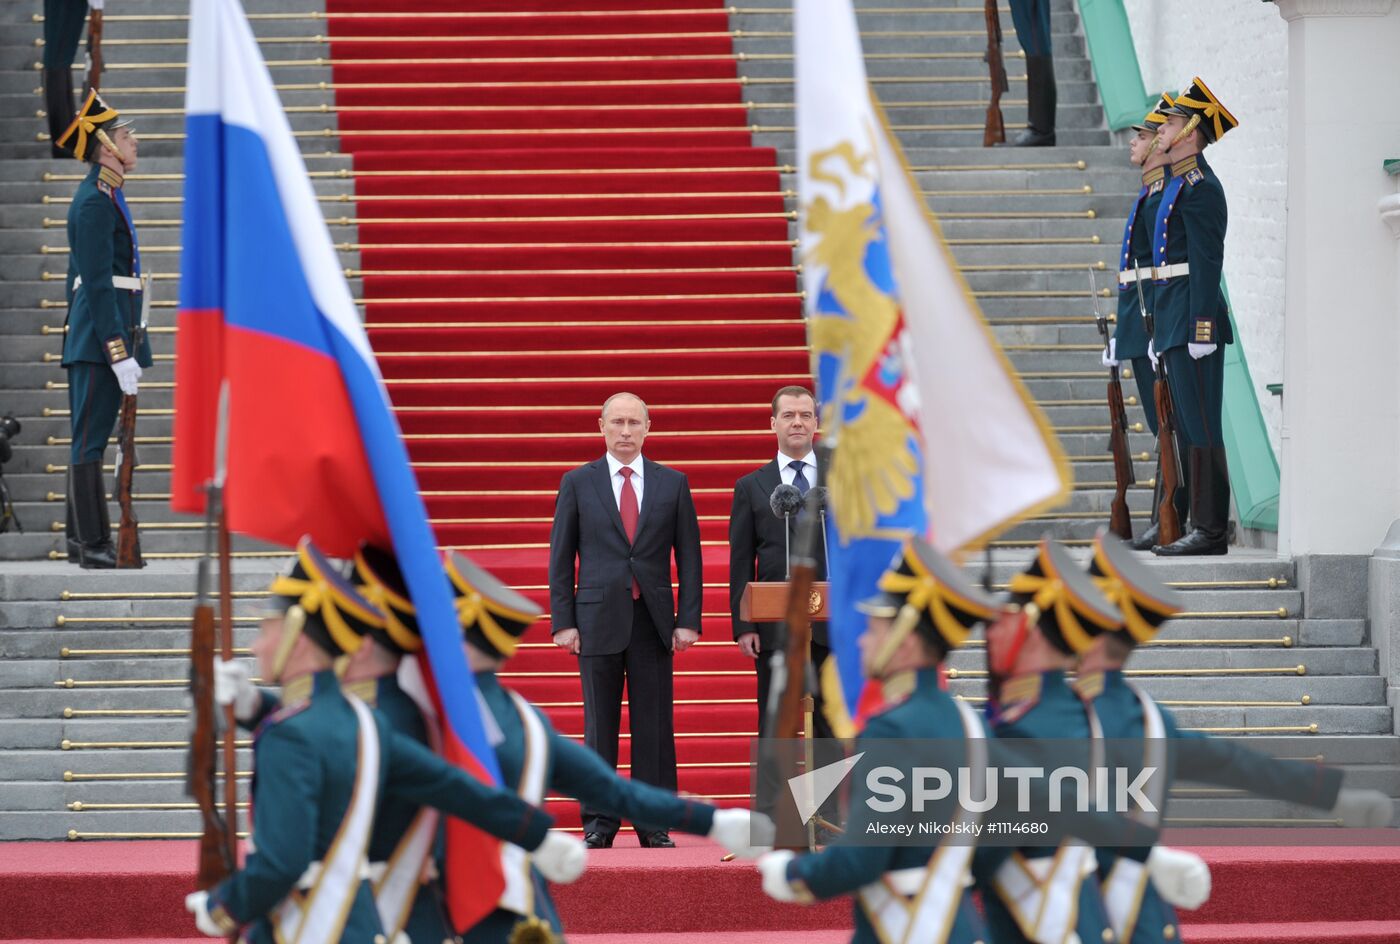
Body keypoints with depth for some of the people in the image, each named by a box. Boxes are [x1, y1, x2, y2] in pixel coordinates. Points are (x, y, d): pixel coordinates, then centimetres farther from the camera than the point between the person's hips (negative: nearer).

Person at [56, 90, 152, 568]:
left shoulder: (99, 196, 16)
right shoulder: (97, 201, -15)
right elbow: (98, 284, -19)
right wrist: (120, 354, -21)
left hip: (90, 340, 10)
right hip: (103, 336, -10)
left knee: (88, 439, 12)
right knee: (90, 441, -8)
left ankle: (82, 539, 17)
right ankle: (93, 545, -7)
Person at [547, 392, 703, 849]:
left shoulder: (672, 484, 7)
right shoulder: (577, 483, 5)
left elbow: (688, 556, 7)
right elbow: (561, 557, 4)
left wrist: (688, 620, -2)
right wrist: (563, 622, -4)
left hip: (653, 621, 1)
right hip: (598, 618, -1)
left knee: (654, 726, 1)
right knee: (600, 726, 2)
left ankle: (655, 823, 5)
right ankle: (599, 821, 7)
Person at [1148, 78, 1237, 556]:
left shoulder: (1200, 186, -12)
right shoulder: (1179, 184, 19)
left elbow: (1207, 263, -18)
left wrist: (1201, 330, -22)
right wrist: (1162, 333, 23)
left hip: (1194, 320, -10)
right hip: (1175, 322, 10)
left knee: (1200, 426, -8)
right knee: (1188, 426, 11)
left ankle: (1211, 530, -7)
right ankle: (1207, 528, 14)